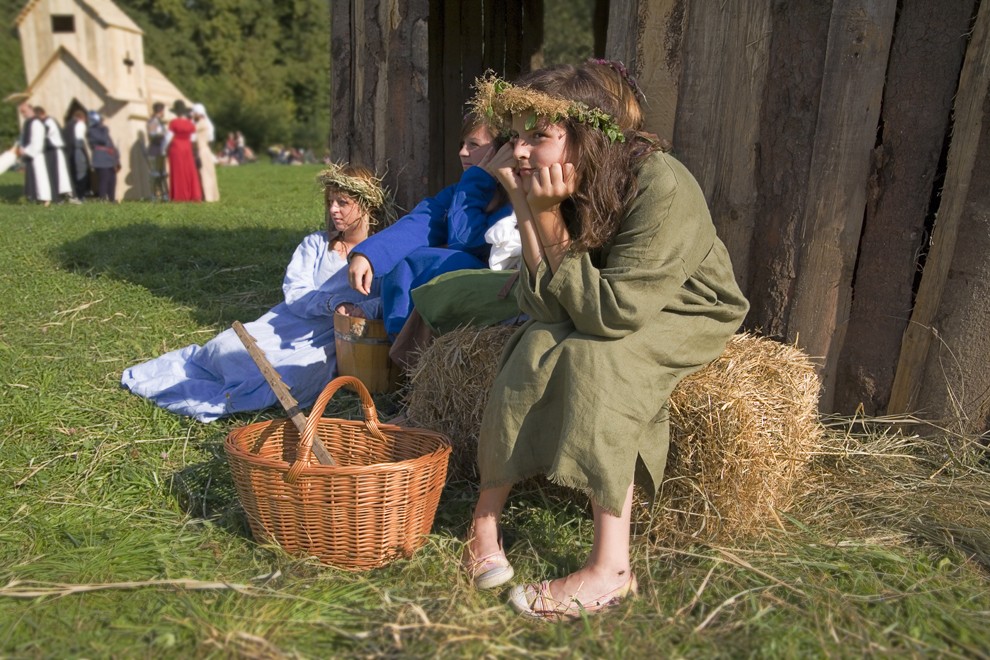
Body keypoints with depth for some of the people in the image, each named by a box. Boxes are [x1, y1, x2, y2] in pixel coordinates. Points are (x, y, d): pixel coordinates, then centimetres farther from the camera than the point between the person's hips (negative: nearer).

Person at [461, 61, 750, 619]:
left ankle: (612, 567, -25)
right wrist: (527, 211, -27)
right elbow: (547, 309, -18)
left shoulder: (663, 187, -30)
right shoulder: (557, 191, -13)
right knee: (539, 346, -24)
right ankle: (485, 520, -14)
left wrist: (547, 220, -32)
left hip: (688, 317, -5)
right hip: (607, 314, 5)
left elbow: (611, 314, -32)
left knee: (592, 357, -31)